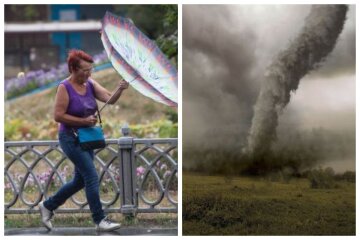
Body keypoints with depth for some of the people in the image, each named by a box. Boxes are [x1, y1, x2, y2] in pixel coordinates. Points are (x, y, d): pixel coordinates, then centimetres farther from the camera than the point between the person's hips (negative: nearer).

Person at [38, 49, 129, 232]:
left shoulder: (90, 84, 3)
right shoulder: (64, 87, -13)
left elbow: (110, 99, -8)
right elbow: (58, 115, -17)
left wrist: (120, 90, -28)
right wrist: (84, 121, -19)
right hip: (71, 139, -8)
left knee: (80, 181, 15)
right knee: (92, 177, -12)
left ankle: (47, 206, 31)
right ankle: (100, 221, -6)